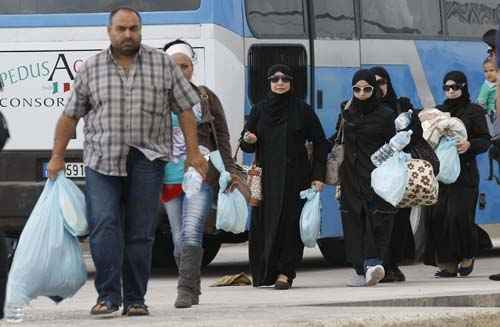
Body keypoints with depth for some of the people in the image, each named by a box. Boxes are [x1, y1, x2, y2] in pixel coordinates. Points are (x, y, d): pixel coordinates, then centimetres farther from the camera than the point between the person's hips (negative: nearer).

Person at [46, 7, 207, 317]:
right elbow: (70, 115, 12)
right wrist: (57, 157, 11)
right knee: (104, 224, -15)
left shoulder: (163, 64, 6)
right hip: (102, 160, 0)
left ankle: (135, 299, 6)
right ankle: (108, 296, -15)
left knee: (140, 233, 0)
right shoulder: (91, 69, 7)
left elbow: (185, 109, 8)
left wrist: (194, 152, 3)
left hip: (147, 160, 0)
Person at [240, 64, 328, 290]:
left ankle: (285, 272, -7)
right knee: (263, 224, -2)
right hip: (266, 176, 2)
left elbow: (320, 143, 4)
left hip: (295, 176, -2)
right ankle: (263, 272, 7)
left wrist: (318, 175, -4)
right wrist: (248, 140, -14)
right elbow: (246, 145, 11)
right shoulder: (260, 110, 9)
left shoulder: (302, 110, 3)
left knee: (290, 222, -7)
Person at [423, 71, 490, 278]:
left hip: (464, 173, -4)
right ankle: (447, 263, -2)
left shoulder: (474, 111, 6)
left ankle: (467, 257, 8)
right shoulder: (438, 111, 18)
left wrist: (469, 145, -18)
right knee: (437, 215, -6)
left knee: (459, 214, -13)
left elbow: (485, 140, 0)